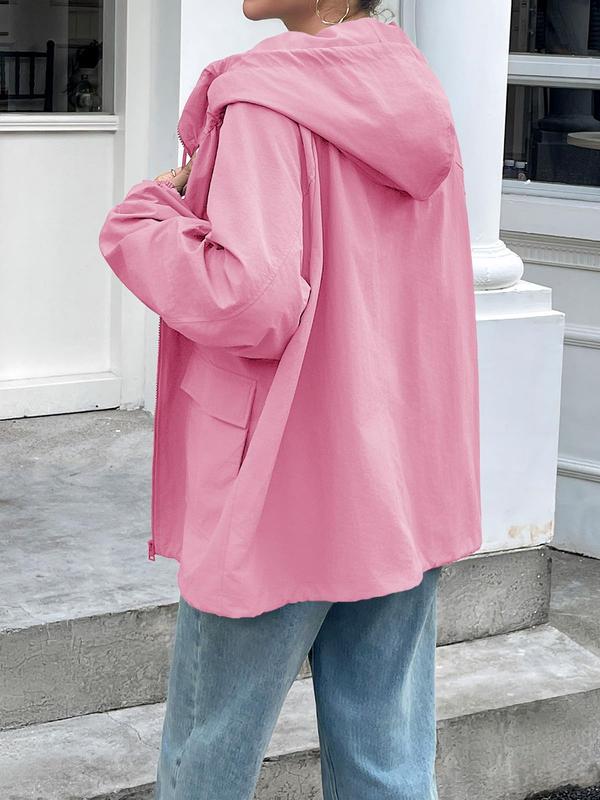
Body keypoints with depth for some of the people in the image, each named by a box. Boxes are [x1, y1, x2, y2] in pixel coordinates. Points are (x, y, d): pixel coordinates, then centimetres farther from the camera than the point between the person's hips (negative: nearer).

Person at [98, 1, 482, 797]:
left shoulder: (267, 100, -17)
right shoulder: (418, 95, 6)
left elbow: (252, 305, -26)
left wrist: (142, 221, -10)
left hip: (283, 498, -7)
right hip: (407, 492, 7)